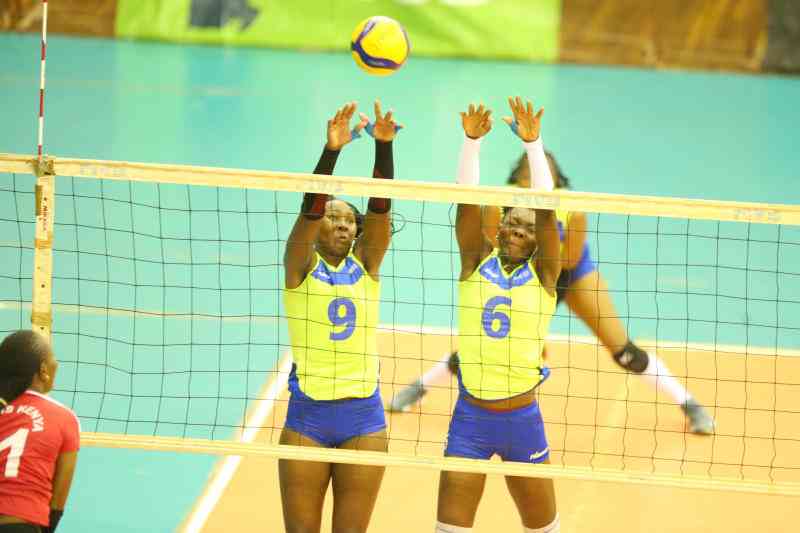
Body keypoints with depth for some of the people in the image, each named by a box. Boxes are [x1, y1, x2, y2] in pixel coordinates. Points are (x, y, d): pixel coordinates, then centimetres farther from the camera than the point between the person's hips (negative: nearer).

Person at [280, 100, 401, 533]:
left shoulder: (365, 264, 6)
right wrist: (332, 149, -29)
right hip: (307, 415, -2)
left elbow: (380, 206, -8)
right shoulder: (301, 267, -1)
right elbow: (310, 206, -16)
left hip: (363, 416, 2)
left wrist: (384, 144, -22)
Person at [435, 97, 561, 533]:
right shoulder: (477, 262, 3)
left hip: (522, 419, -1)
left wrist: (533, 144, -20)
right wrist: (472, 141, -19)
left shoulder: (542, 273, -1)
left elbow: (546, 209, -13)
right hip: (470, 417, 1)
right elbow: (467, 202, -7)